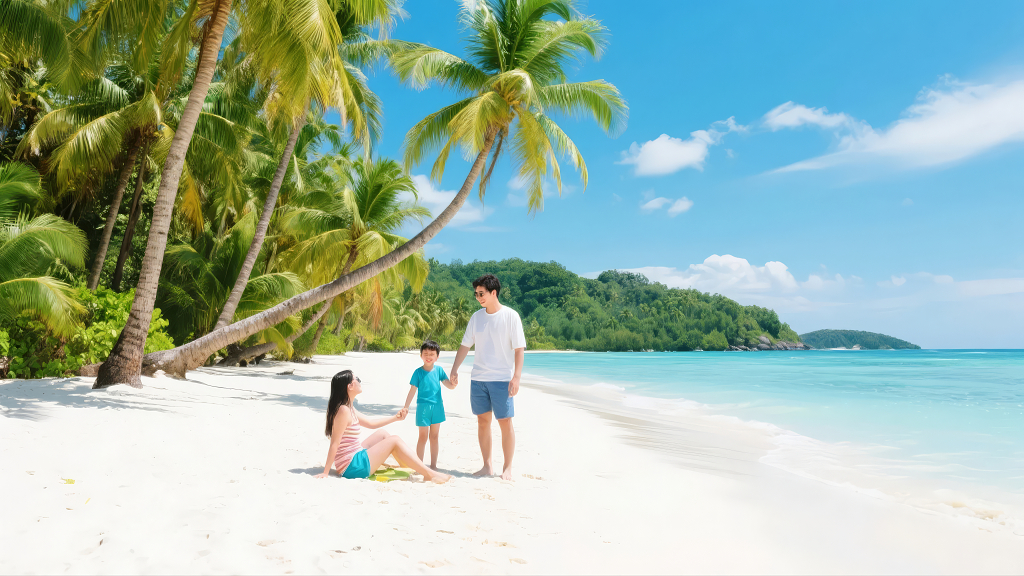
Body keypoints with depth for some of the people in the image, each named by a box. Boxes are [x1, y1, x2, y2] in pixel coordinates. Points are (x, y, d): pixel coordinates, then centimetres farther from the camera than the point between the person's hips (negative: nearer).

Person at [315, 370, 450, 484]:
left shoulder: (349, 408, 10)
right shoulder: (344, 410, -21)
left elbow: (370, 423, 22)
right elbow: (334, 444, -22)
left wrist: (395, 418, 22)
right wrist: (325, 473, -21)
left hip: (356, 457, 10)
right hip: (352, 467, -10)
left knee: (382, 434, 19)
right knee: (394, 441, -6)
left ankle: (407, 465, 27)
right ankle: (429, 474, -1)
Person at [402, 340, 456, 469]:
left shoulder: (439, 370, 2)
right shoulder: (418, 372, -6)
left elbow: (450, 386, 5)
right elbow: (412, 390, -4)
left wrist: (454, 383, -17)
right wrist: (406, 407, -7)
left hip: (437, 406, 3)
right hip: (423, 407, -3)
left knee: (434, 436, 11)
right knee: (423, 436, -1)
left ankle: (433, 465, 20)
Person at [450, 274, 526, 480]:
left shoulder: (510, 316, -5)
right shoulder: (476, 317, 9)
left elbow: (519, 349, -7)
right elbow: (465, 345, 15)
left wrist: (516, 377, -14)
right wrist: (454, 369, 8)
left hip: (502, 378, -5)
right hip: (478, 378, 5)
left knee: (505, 422, -2)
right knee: (483, 421, 7)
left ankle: (507, 467, 10)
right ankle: (487, 466, 18)